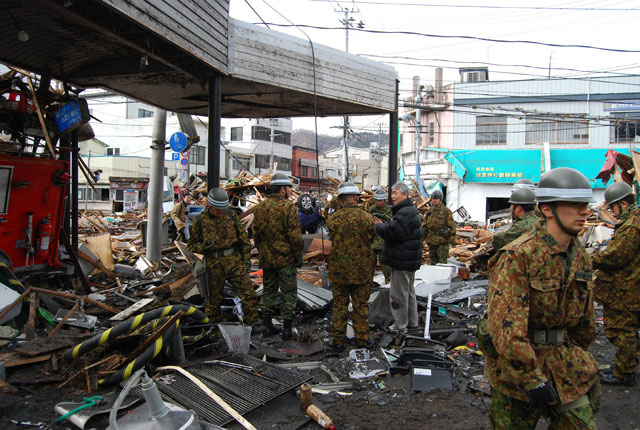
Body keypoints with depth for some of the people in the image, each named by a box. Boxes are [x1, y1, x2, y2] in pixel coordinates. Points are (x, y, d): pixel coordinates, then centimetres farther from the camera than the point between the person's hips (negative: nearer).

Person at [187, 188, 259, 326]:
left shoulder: (231, 215, 3)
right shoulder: (200, 220, -3)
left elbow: (243, 237, 11)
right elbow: (191, 244, 5)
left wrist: (246, 258, 5)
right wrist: (203, 247, -16)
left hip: (234, 261, 1)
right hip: (214, 265, -1)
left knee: (248, 294, -4)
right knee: (213, 299, 10)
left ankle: (252, 324, 11)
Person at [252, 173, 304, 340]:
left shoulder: (260, 207, 5)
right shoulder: (288, 207, -14)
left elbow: (256, 234, 12)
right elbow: (295, 235, -16)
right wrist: (299, 256, -8)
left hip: (266, 257, 6)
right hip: (285, 258, -6)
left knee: (269, 289, 17)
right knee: (289, 292, 4)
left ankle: (267, 323, 23)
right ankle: (287, 328, 5)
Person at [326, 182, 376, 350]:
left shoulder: (332, 218, -8)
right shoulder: (366, 218, -11)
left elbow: (332, 239, 3)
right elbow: (371, 238, 1)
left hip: (338, 269, 1)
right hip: (361, 270, -1)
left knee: (339, 305, 12)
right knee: (361, 305, 12)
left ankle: (338, 340, 18)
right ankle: (362, 339, 20)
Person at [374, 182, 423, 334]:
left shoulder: (405, 213, -21)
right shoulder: (410, 210, 16)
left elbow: (394, 232, -27)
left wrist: (379, 226, -11)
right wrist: (383, 225, 4)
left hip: (402, 260, -11)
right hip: (408, 259, 11)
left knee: (399, 293, -1)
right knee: (409, 290, 19)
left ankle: (400, 325, 9)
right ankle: (411, 322, 31)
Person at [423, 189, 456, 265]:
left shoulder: (446, 211, -4)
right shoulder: (429, 211, 12)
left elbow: (452, 225, -7)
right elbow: (424, 225, 19)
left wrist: (452, 238, -13)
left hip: (442, 242, -5)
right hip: (431, 241, 6)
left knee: (442, 262, -5)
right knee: (433, 262, 12)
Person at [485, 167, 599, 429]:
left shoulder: (580, 256, 4)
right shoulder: (518, 255, -21)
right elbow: (506, 326, -27)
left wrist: (578, 356, 25)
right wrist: (533, 380, -25)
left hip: (565, 364, 6)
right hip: (517, 366, -6)